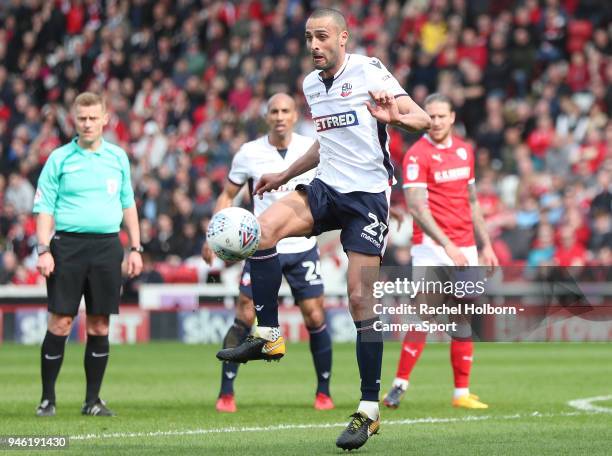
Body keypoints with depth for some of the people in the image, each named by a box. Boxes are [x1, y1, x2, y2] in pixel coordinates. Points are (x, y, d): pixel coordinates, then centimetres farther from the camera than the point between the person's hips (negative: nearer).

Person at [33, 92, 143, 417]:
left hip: (107, 246, 3)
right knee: (60, 323, -5)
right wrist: (44, 250, -9)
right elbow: (44, 207, 1)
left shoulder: (117, 157, 11)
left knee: (100, 326, 4)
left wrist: (135, 248, 12)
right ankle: (47, 399, 3)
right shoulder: (59, 159, 2)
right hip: (68, 245, -3)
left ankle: (92, 400, 11)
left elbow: (128, 205, 17)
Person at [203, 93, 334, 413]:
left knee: (315, 318, -1)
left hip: (303, 247, 1)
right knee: (244, 318, -7)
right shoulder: (249, 153, -3)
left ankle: (323, 391, 15)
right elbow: (227, 195, 6)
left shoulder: (312, 149, -2)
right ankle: (226, 393, 2)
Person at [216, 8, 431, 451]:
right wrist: (283, 176, 30)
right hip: (326, 189, 6)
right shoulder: (311, 85, 13)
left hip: (367, 195, -6)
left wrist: (394, 116, -37)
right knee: (264, 227, -22)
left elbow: (422, 119, -16)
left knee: (361, 298, -10)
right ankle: (268, 336, -13)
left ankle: (369, 410, -4)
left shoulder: (368, 72, -8)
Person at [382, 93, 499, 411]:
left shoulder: (465, 150, 12)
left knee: (465, 320, 5)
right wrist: (448, 245, -26)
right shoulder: (417, 155, -9)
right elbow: (417, 207, -18)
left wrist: (486, 245, 17)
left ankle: (462, 393, 10)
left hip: (464, 249, 6)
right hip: (432, 246, -6)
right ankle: (399, 385, -7)